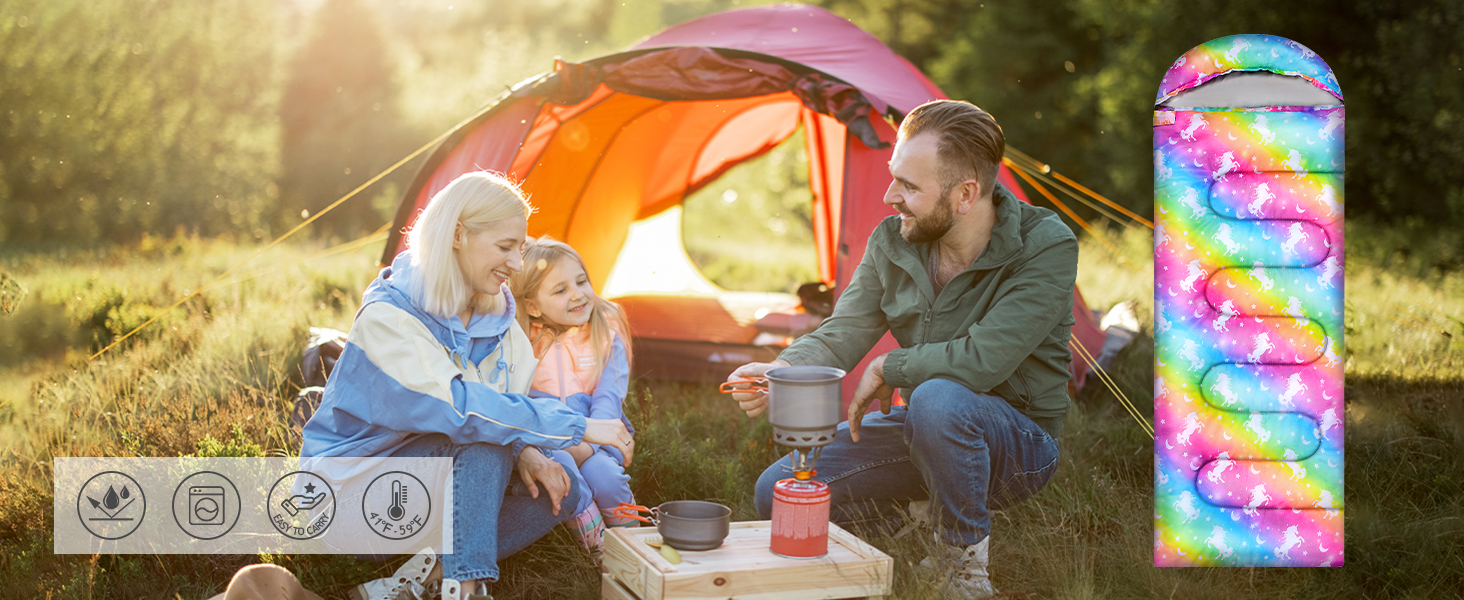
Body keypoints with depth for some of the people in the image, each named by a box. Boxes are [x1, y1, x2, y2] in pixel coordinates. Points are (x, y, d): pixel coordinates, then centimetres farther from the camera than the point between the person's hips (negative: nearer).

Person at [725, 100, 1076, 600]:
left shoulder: (1047, 247, -22)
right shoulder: (892, 241, -3)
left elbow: (983, 360, -32)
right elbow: (841, 334, -7)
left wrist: (887, 369, -18)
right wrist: (779, 372, -28)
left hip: (1018, 439, -5)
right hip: (924, 428, 6)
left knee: (938, 400, -40)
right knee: (777, 493, -6)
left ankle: (965, 555, -13)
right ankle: (918, 511, 17)